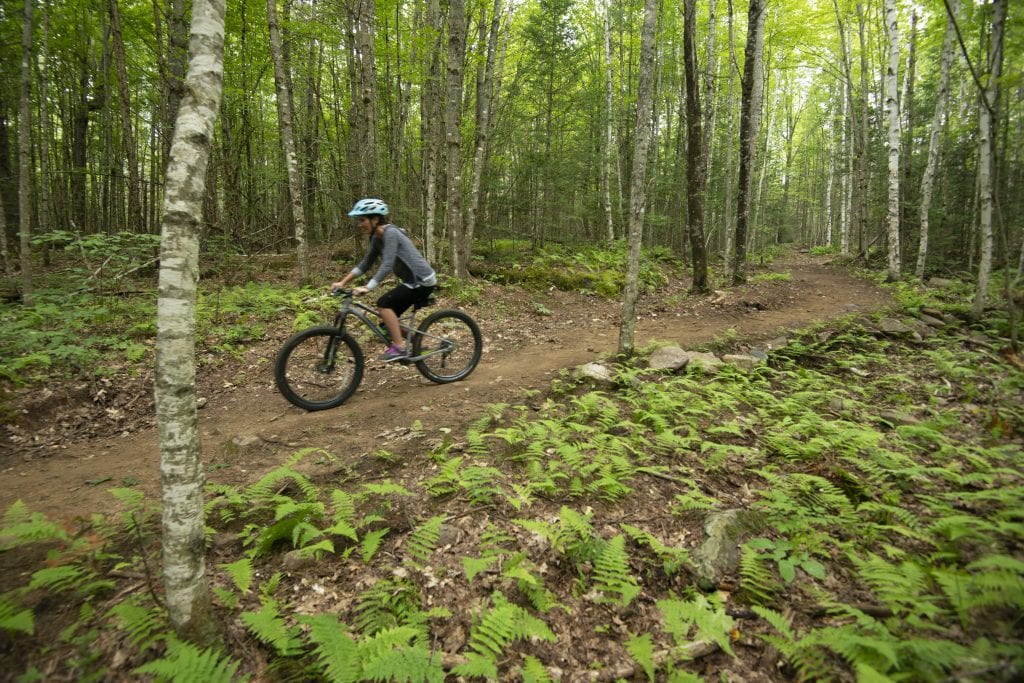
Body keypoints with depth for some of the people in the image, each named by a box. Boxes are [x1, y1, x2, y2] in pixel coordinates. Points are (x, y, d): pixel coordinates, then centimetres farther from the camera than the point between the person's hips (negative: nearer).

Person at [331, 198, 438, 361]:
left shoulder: (390, 233, -19)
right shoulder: (376, 238, 8)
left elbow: (387, 265, -28)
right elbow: (365, 264, 12)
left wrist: (367, 288, -34)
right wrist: (342, 282, 5)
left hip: (422, 281, -10)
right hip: (412, 280, 10)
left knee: (384, 304, -18)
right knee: (388, 312, 10)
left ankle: (399, 348, -11)